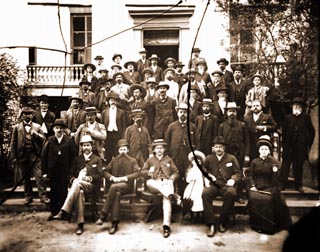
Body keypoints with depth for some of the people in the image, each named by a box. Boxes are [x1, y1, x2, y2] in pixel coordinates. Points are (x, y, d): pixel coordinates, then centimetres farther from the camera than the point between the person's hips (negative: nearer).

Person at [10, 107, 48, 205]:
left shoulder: (37, 126, 11)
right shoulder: (17, 127, 9)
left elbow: (43, 139, 3)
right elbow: (13, 143, 5)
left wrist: (35, 133, -13)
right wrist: (13, 157, -1)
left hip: (35, 155, -1)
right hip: (22, 155, 1)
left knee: (39, 176, -8)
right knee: (26, 177, 9)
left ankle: (43, 196, -4)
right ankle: (28, 197, 20)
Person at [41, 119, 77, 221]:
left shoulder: (69, 141, 0)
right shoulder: (49, 140, 1)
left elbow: (74, 155, 0)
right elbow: (43, 156, 1)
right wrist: (44, 171, -3)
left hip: (64, 171, -1)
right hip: (52, 171, 1)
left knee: (63, 192, 3)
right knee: (53, 192, 9)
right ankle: (53, 212, 21)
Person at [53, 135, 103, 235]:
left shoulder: (97, 160, 17)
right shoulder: (77, 159, 26)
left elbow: (100, 176, 6)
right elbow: (70, 174, 19)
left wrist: (89, 178, -14)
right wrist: (73, 179, -7)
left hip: (91, 186, -2)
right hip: (77, 184, 3)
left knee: (78, 183, -39)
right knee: (80, 192, -38)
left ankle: (64, 211, -46)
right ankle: (80, 224, -41)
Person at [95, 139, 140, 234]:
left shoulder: (132, 161, 14)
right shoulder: (114, 160, 23)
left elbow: (137, 173, -1)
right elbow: (105, 172, 16)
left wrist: (124, 178, -13)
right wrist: (112, 177, -6)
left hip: (127, 185, -2)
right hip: (115, 184, 2)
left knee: (114, 187, -36)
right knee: (117, 194, -35)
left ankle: (103, 215, -31)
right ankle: (114, 223, -36)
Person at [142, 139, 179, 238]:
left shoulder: (169, 159, 21)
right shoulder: (150, 160, 22)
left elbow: (176, 172, 15)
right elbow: (143, 171, 16)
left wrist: (171, 179, -7)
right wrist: (148, 172, -8)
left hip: (167, 183, -1)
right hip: (155, 184, 1)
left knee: (166, 199, -32)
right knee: (149, 182, -36)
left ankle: (166, 225, -41)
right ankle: (170, 194, -45)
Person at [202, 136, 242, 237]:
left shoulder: (231, 158, 14)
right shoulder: (209, 158, 18)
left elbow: (238, 173, 12)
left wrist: (233, 179, -8)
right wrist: (206, 177, -3)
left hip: (226, 185, -1)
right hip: (213, 185, 1)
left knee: (231, 193, -37)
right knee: (205, 193, -34)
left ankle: (222, 222, -19)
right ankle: (211, 224, -28)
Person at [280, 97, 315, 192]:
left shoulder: (306, 118, 1)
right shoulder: (288, 118, 2)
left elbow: (312, 132, 5)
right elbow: (284, 132, 5)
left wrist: (308, 144, 3)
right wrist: (284, 144, 1)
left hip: (301, 147, 0)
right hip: (289, 147, 0)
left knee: (299, 166, 9)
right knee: (286, 165, 1)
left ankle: (298, 185, 21)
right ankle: (282, 184, 7)